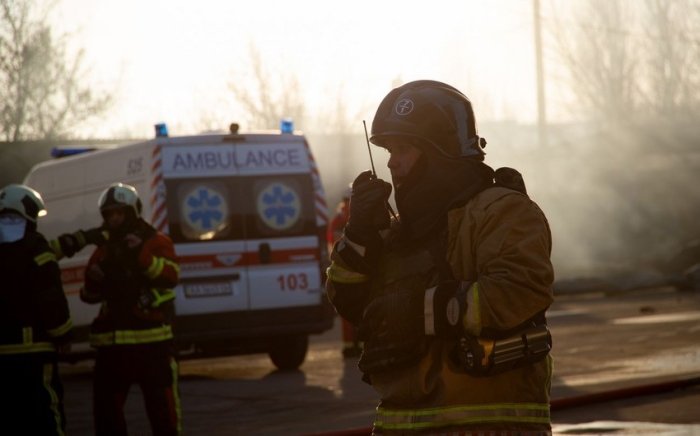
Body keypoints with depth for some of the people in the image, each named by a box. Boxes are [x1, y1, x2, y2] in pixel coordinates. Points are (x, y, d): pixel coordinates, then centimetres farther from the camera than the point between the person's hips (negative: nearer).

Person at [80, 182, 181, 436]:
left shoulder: (157, 242, 1)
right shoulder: (103, 250, 16)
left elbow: (171, 276, -17)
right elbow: (90, 296, 19)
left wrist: (143, 256, -29)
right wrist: (92, 283, -4)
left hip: (151, 339, -5)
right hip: (111, 341, 5)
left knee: (161, 404, -3)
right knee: (106, 405, 7)